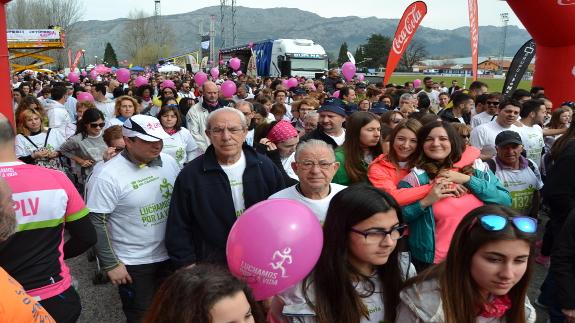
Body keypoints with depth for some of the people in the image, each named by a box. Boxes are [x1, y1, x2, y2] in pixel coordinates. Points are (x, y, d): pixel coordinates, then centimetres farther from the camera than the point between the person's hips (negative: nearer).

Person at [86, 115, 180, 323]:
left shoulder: (168, 162, -1)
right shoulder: (108, 176, -18)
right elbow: (96, 222, -15)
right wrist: (111, 264, -13)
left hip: (170, 255, 5)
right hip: (133, 264, -5)